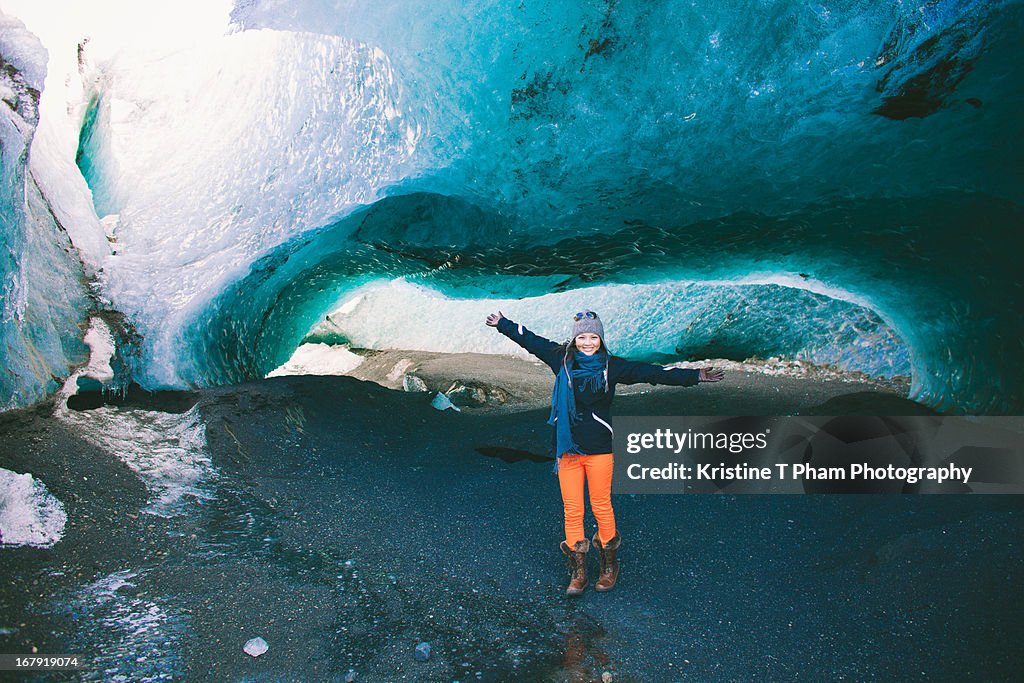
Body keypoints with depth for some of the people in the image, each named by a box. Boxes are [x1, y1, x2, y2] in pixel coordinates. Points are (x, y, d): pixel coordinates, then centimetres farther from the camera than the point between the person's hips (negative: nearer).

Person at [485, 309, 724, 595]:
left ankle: (609, 565, 24)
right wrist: (503, 323, 26)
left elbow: (651, 372, -3)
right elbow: (531, 340, 16)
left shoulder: (612, 366, -1)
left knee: (601, 506, 3)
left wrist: (695, 376, -5)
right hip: (567, 447, 2)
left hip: (598, 448, -2)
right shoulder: (562, 359, 4)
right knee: (572, 509, 5)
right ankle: (578, 571, 18)